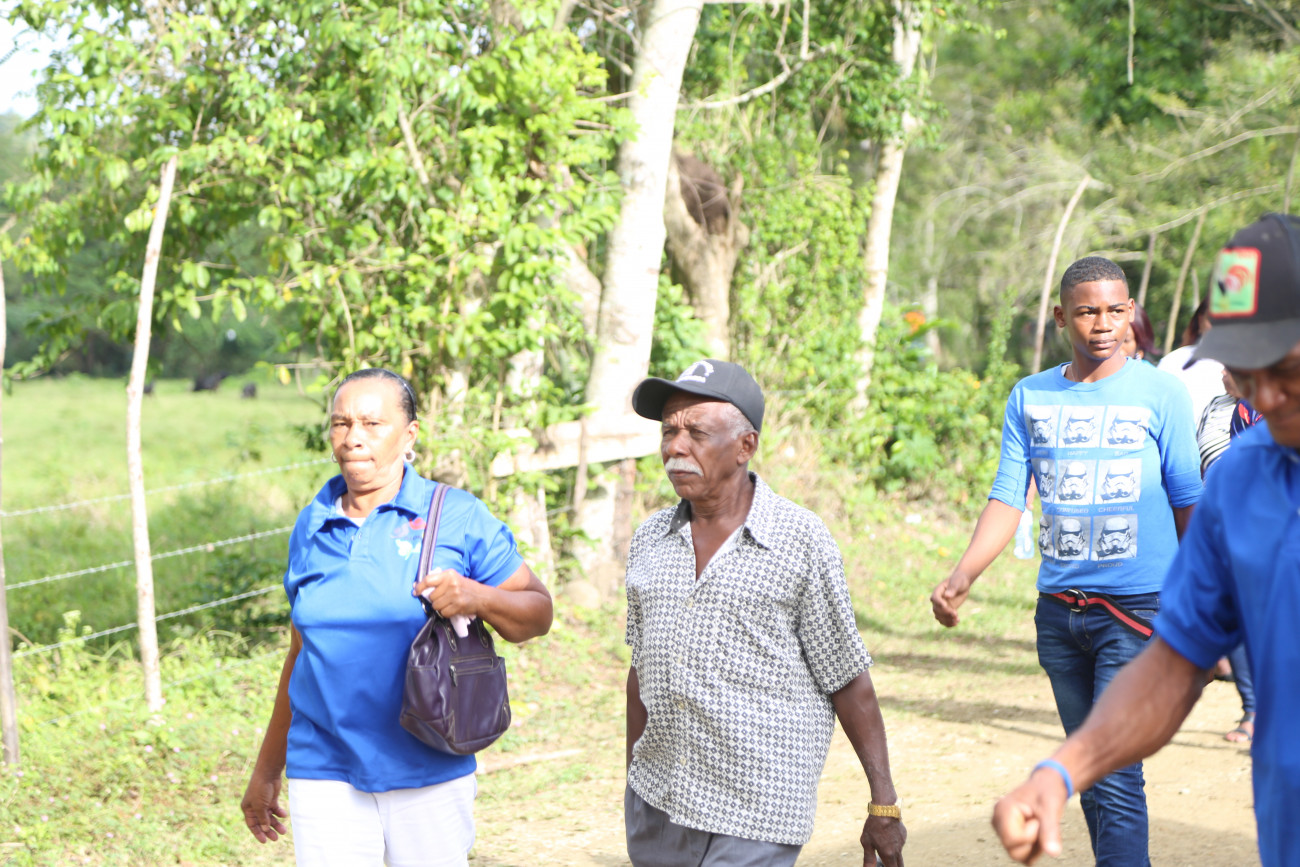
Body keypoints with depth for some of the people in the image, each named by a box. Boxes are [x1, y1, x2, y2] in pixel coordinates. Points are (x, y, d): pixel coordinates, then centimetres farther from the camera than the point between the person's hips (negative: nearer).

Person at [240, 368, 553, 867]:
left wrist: (478, 597, -21)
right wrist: (267, 769, 21)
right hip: (323, 777, 2)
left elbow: (538, 614, 0)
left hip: (430, 774, -2)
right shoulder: (312, 526, 10)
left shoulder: (457, 516, -1)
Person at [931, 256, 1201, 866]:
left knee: (1115, 774, -13)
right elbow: (1008, 497, 4)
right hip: (1058, 610, 4)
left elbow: (1188, 501, 3)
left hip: (1137, 608, -4)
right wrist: (963, 575, -12)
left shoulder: (1160, 394, -2)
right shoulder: (1029, 398, 7)